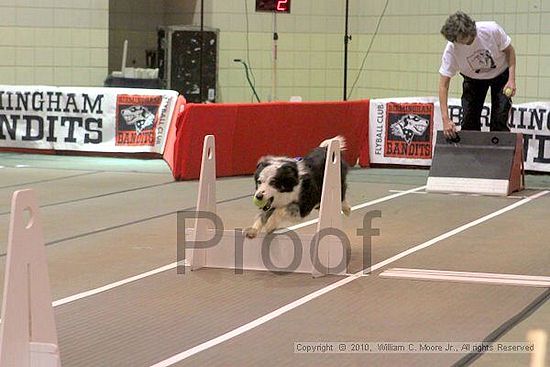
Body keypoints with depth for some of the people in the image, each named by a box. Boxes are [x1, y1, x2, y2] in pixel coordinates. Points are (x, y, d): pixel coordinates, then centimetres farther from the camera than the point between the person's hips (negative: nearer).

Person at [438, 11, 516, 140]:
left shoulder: (491, 29, -33)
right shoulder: (451, 49, -30)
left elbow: (509, 50, -13)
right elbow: (443, 84, -27)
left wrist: (512, 79, -22)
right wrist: (446, 119, -33)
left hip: (500, 75, -1)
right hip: (473, 79, 1)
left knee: (500, 120, -11)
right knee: (469, 121, -5)